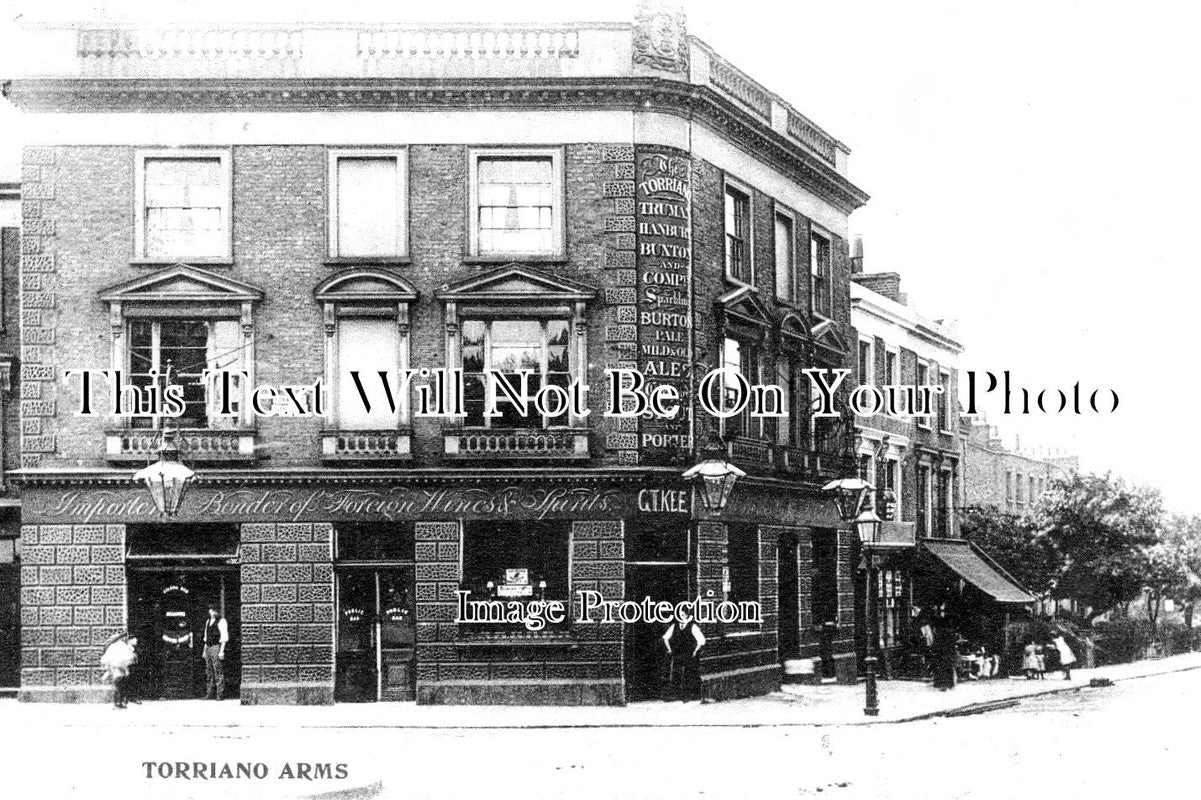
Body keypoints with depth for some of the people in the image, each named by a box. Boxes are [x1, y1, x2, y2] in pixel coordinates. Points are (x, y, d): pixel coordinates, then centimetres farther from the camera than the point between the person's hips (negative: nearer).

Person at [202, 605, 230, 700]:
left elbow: (224, 637, -11)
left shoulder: (221, 621, -6)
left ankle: (220, 694, -8)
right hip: (208, 647, 8)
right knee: (209, 672, 8)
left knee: (218, 672, -9)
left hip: (217, 647, -8)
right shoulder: (208, 621, 17)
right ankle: (210, 694, 11)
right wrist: (205, 650, 18)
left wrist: (222, 651, -17)